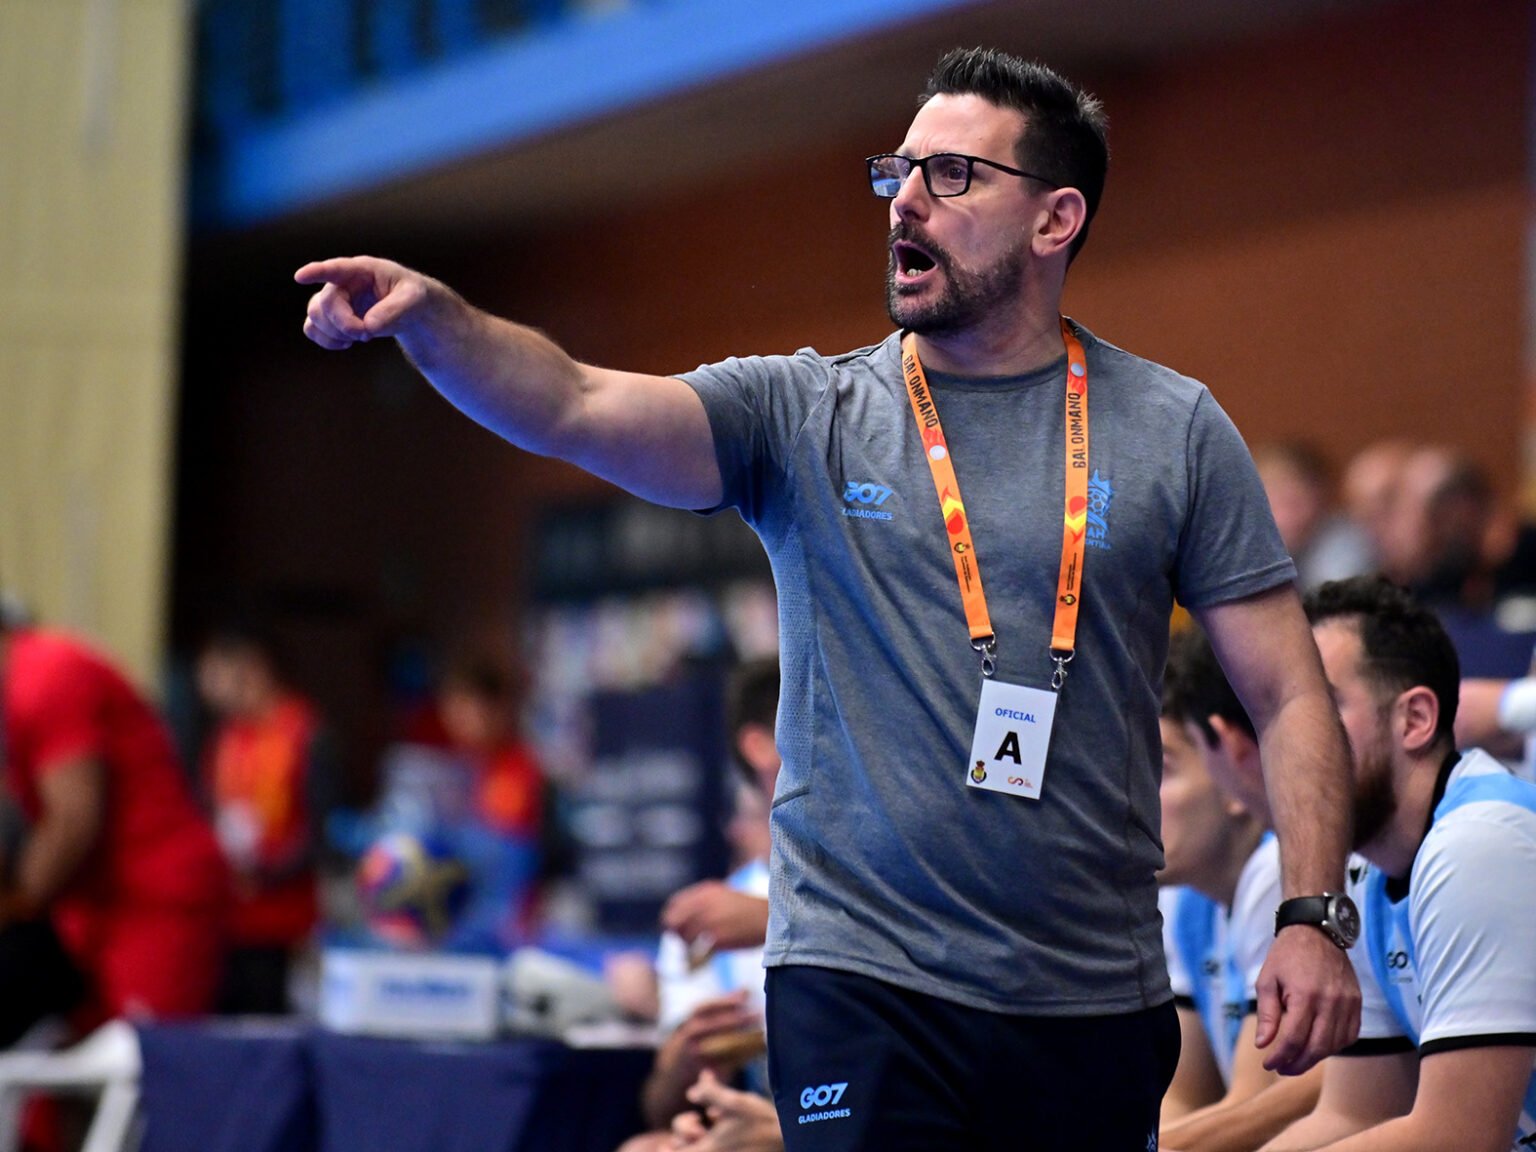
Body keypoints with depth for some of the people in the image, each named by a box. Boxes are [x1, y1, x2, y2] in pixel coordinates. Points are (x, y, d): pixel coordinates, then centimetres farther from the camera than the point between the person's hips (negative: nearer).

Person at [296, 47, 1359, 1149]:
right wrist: (430, 317, -30)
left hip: (1098, 1006, 1)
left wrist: (1312, 918, -8)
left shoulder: (1174, 430, 5)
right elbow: (573, 406, -12)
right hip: (864, 989, -1)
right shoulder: (807, 414, 4)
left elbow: (1290, 696, 4)